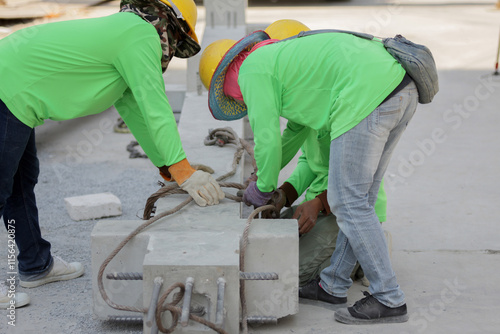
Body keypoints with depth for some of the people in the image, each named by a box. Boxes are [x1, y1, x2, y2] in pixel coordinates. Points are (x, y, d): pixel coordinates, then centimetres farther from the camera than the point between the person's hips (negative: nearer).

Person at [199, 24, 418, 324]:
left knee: (348, 202, -1)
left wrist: (263, 188, 20)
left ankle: (389, 300, 4)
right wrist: (268, 169, 54)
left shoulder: (252, 69, 6)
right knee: (359, 197, 16)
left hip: (367, 97, -10)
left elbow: (267, 138, 3)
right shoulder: (286, 54, 33)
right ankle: (334, 285, 28)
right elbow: (297, 127, 45)